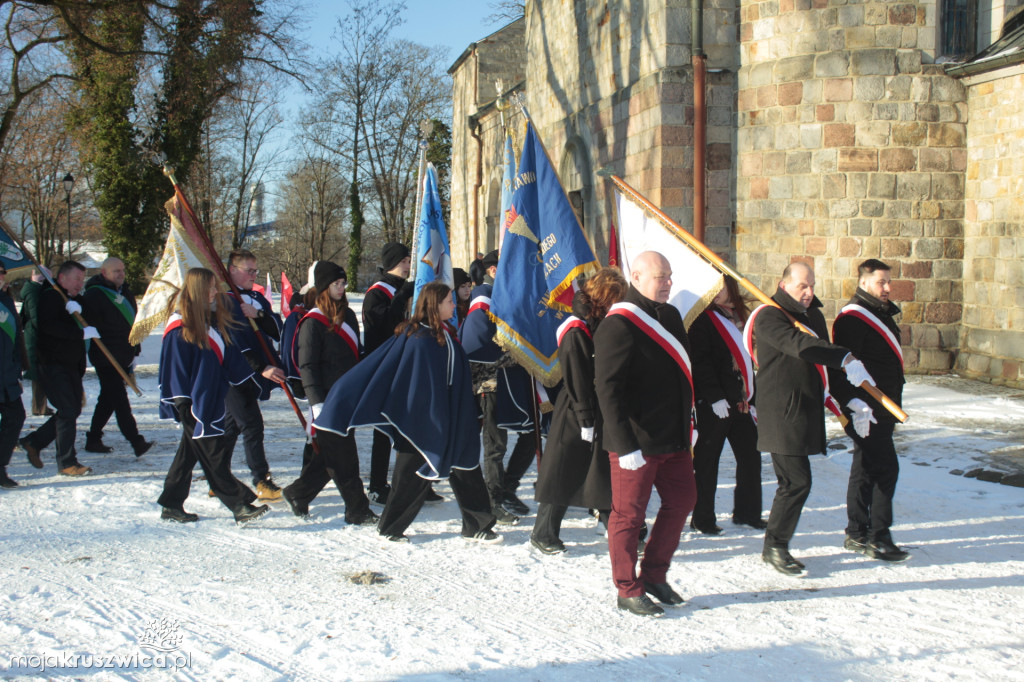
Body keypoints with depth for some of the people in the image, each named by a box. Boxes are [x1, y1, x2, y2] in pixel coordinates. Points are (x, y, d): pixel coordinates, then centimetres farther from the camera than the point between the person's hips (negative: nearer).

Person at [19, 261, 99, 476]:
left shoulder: (75, 299, 18)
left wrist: (78, 309, -17)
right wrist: (82, 333, -25)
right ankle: (66, 462, -4)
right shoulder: (50, 296, -8)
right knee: (68, 410, -10)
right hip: (52, 363, -9)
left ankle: (33, 442, 27)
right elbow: (48, 325, -22)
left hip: (72, 365, 9)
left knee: (73, 409, 12)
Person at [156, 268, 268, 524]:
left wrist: (251, 379, 17)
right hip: (194, 404, -9)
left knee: (189, 453, 14)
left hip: (212, 401, 9)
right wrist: (183, 404, -14)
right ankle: (240, 505, -5)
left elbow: (229, 355, 17)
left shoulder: (212, 321, 11)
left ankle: (171, 506, 22)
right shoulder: (180, 327, -13)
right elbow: (175, 368, -13)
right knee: (215, 455, -6)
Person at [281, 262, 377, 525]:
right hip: (328, 399, -8)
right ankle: (357, 510, 3)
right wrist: (317, 402, -19)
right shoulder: (313, 322, -9)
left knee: (328, 455, 12)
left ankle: (297, 494, 28)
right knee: (343, 456, -3)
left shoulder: (348, 316, 14)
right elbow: (307, 365, -13)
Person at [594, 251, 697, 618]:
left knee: (681, 501, 15)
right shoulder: (618, 326, -16)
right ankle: (628, 591, 16)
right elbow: (607, 390, -21)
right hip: (635, 442, -9)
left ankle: (654, 576, 29)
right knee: (629, 513, 2)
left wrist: (688, 421, 19)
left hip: (674, 438, 9)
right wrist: (625, 445, -24)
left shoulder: (670, 316, 11)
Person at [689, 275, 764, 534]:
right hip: (713, 405, -7)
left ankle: (747, 512, 22)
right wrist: (715, 396, -21)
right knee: (707, 461, -1)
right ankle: (702, 518, 8)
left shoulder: (739, 319, 17)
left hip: (741, 403, 7)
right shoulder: (704, 321, -6)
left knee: (750, 456, 9)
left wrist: (751, 399, 19)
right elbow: (701, 363, -14)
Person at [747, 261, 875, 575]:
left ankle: (777, 544, 21)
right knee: (797, 480, -11)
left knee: (793, 481, 11)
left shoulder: (814, 315, 17)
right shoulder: (769, 317, -11)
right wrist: (845, 358, -36)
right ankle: (774, 546, 2)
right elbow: (800, 346, -29)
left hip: (807, 410, 9)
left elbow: (824, 360, 24)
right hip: (782, 412, -9)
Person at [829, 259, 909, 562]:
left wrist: (893, 407, 28)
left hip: (882, 409, 10)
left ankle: (857, 534, 19)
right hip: (866, 411, -10)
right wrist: (857, 404, -29)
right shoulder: (853, 318, -15)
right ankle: (878, 537, -4)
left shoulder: (881, 314, 18)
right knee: (885, 469, -10)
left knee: (866, 470, 12)